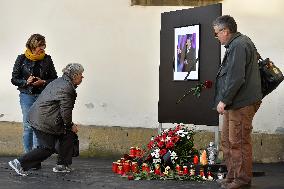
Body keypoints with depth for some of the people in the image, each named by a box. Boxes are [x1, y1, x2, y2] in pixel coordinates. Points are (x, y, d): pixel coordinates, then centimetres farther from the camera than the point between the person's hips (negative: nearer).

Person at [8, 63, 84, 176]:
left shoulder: (60, 82, 16)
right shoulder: (66, 88, -18)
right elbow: (65, 111, -19)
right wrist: (70, 125, -3)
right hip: (43, 121, -11)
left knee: (68, 136, 12)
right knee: (47, 149, -4)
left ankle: (62, 165, 17)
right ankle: (20, 163, 1)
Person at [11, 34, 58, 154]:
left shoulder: (47, 59, 4)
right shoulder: (22, 59, 2)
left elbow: (54, 79, 7)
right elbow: (14, 79, 4)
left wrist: (43, 82, -11)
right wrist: (26, 82, -14)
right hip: (27, 96, 0)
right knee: (28, 126, 0)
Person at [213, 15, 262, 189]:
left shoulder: (238, 46, -16)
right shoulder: (237, 43, 18)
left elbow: (236, 78, -23)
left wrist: (224, 100, -18)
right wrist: (225, 101, 20)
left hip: (241, 103, -11)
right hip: (233, 103, 11)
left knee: (239, 142, -4)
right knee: (227, 141, 15)